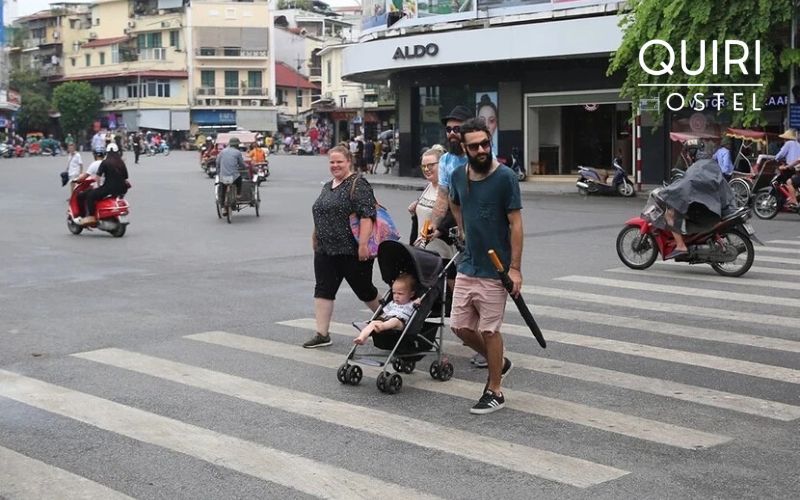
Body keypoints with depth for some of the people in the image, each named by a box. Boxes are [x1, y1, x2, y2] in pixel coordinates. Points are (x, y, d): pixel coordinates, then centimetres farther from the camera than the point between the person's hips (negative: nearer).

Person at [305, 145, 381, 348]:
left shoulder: (358, 185, -11)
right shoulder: (327, 186, 15)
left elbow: (366, 216, -20)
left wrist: (363, 244, -25)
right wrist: (316, 238, 20)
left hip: (353, 252, -7)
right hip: (326, 251, 8)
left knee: (364, 289, 6)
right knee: (323, 290, 1)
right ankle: (322, 334, 3)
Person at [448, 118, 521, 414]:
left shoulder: (505, 177, -13)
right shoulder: (458, 176, 3)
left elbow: (516, 223, -14)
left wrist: (515, 268, -17)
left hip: (494, 270, -6)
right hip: (467, 266, 6)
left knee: (489, 330, 0)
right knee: (460, 326, 10)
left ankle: (495, 392, 15)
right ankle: (498, 363, 34)